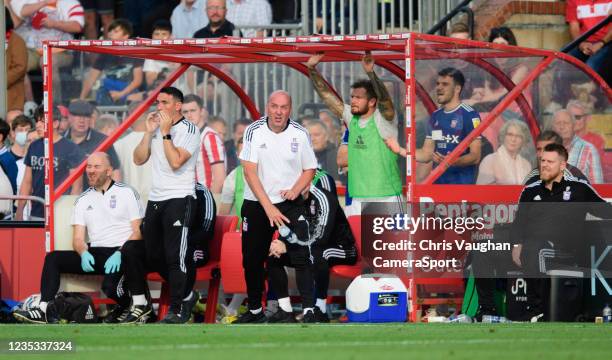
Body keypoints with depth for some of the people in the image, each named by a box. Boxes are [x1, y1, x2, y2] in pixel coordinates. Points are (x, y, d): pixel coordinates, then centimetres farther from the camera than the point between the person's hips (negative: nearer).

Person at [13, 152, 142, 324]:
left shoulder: (127, 193, 4)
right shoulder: (83, 200, 17)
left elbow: (138, 232, -2)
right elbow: (78, 238, 11)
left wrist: (120, 254, -18)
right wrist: (84, 253, -13)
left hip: (122, 253, -5)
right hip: (95, 254, 5)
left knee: (110, 287, -34)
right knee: (53, 258, -13)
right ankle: (44, 310, -20)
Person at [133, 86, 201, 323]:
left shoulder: (188, 130, -8)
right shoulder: (157, 128, 13)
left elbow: (176, 162, -20)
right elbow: (139, 159, 7)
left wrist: (165, 132, -16)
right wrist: (149, 132, -3)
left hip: (179, 199, -8)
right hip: (155, 198, 8)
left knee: (175, 256, -10)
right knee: (154, 255, 10)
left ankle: (177, 309, -6)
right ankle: (186, 295, 25)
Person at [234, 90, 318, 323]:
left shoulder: (300, 134, -4)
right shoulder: (254, 132, -8)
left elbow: (309, 169, 8)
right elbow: (250, 172, -13)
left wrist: (296, 190, -13)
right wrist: (268, 207, -20)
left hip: (290, 203, -1)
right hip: (257, 204, 1)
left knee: (301, 256, -15)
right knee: (252, 260, 7)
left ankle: (309, 311, -17)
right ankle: (255, 311, 23)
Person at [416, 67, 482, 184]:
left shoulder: (469, 115, -7)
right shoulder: (435, 116, 15)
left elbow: (475, 156, -12)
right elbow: (426, 154, 19)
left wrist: (451, 161, -29)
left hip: (462, 183, -7)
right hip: (438, 184, 7)